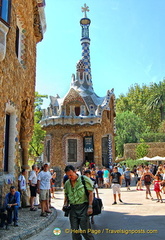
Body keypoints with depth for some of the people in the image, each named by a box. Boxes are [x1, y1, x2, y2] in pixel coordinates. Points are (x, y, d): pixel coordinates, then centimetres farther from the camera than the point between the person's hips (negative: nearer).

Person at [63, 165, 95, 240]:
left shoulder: (84, 179, -6)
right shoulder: (67, 183, 10)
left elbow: (90, 193, -7)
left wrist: (90, 206, -14)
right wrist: (65, 204, 4)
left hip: (83, 207, -5)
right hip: (72, 208, 5)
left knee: (85, 230, -4)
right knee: (74, 231, 9)